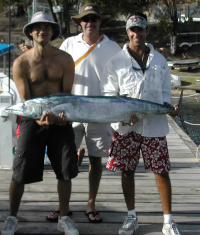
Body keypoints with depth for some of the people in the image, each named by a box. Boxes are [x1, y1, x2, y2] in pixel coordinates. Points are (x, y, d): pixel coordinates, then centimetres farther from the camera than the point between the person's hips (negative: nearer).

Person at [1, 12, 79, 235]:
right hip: (32, 120, -1)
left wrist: (64, 112, -21)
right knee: (20, 173, 0)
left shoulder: (64, 59, 0)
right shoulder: (21, 63, -5)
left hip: (61, 120, 2)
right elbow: (25, 99, -8)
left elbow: (67, 92, 0)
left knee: (65, 171, 4)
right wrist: (40, 118, -26)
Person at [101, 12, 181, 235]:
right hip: (125, 127, 0)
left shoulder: (159, 60, 8)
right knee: (127, 171, 6)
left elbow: (165, 91, 12)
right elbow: (109, 94, 0)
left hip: (154, 125, 1)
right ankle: (131, 217, 23)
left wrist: (166, 106, -11)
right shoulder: (116, 61, 2)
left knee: (162, 171, 3)